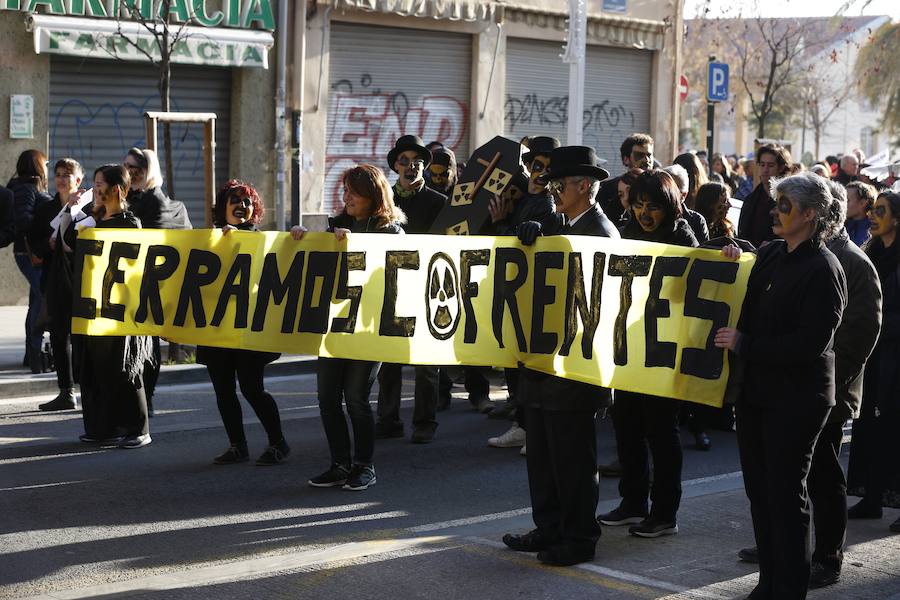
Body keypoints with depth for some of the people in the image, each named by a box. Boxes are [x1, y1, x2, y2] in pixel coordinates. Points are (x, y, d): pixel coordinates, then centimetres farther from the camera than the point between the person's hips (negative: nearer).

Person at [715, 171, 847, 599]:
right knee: (759, 490, 13)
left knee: (786, 493, 0)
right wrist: (734, 259, 7)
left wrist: (743, 344, -17)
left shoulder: (823, 270, -14)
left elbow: (810, 343, -22)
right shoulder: (769, 254, 8)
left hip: (796, 398, -8)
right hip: (756, 389, 8)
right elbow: (750, 312, 26)